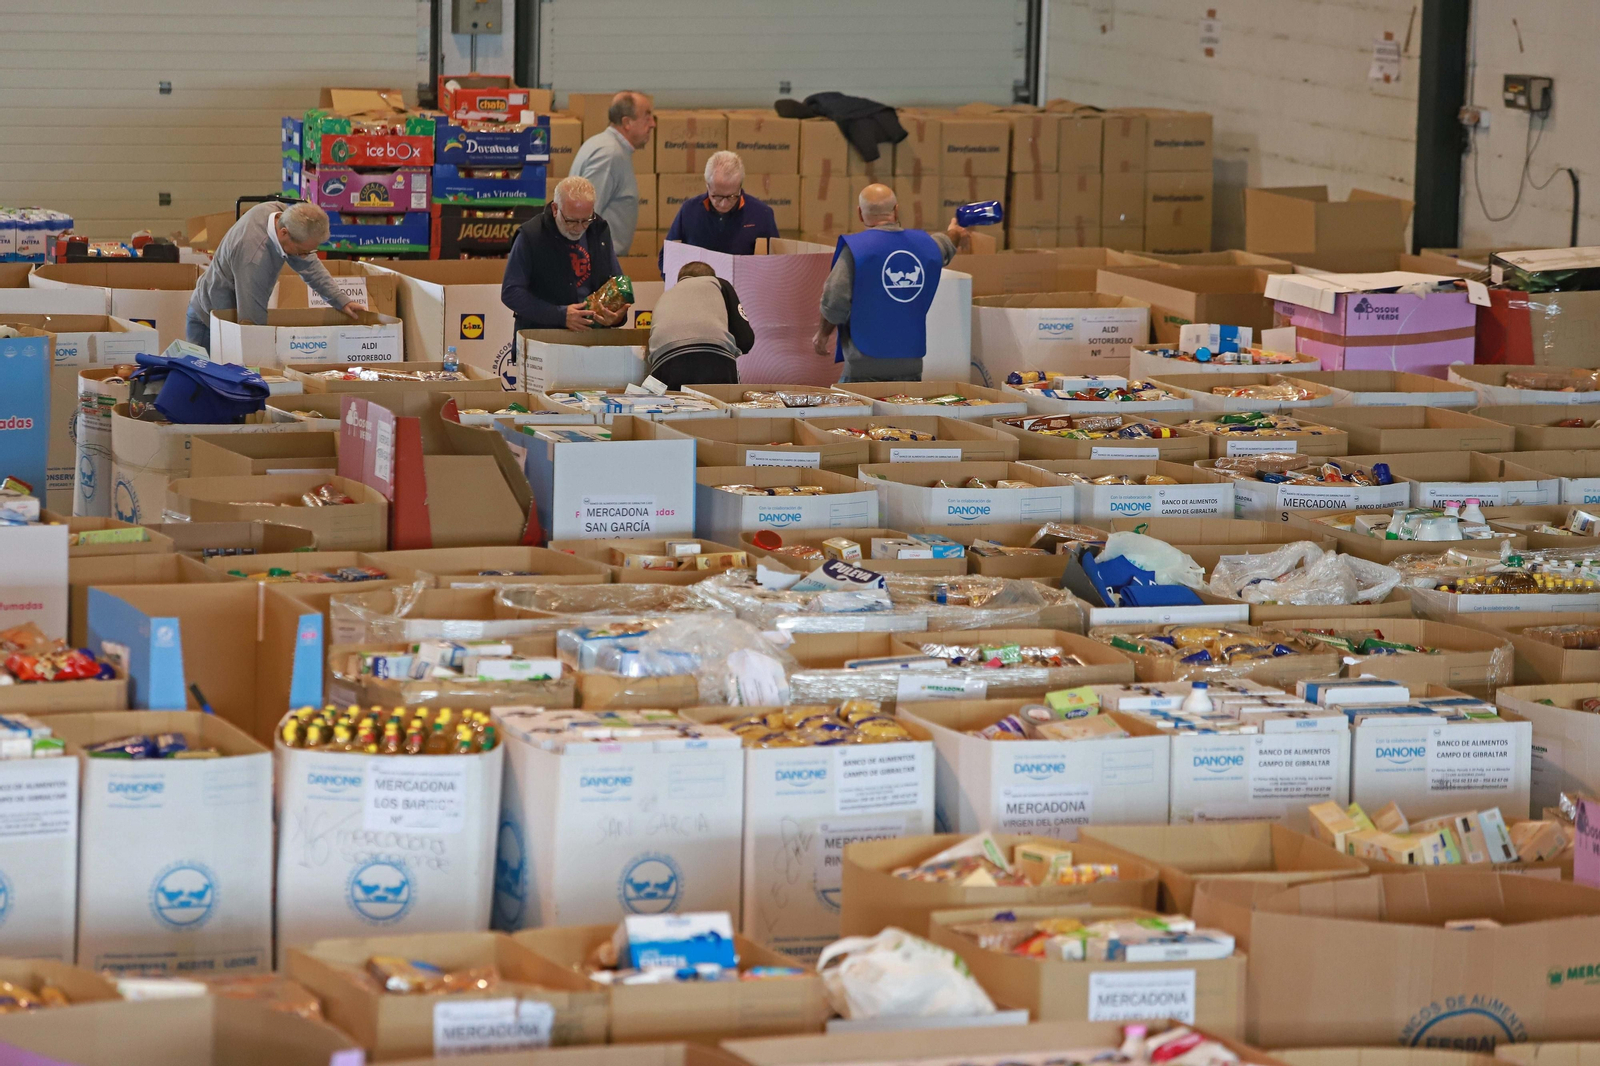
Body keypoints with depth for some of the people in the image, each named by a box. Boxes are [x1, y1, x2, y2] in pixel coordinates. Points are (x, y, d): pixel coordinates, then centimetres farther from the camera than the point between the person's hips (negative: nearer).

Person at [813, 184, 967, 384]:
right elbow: (945, 247, 33)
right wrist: (954, 233, 58)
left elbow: (835, 304, -12)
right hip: (910, 366, 5)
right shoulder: (926, 244, 7)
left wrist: (822, 335, 8)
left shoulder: (856, 248, -11)